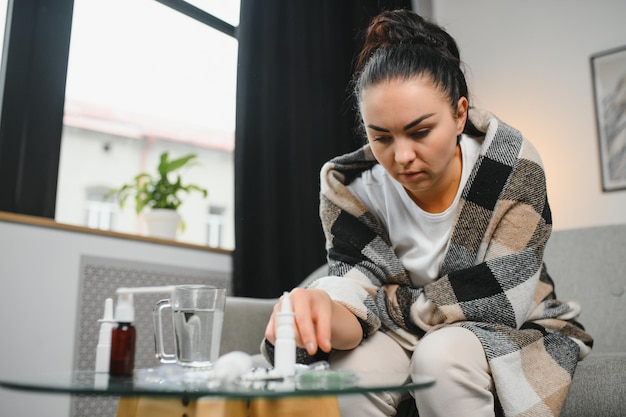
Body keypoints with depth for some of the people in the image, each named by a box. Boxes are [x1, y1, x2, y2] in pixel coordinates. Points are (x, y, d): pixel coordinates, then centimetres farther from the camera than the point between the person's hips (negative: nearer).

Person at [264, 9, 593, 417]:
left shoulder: (510, 163, -21)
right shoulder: (350, 184, -15)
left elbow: (503, 301, -22)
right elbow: (357, 294, -22)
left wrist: (386, 302, -17)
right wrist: (323, 314, -46)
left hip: (516, 335, -1)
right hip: (409, 335, 2)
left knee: (443, 354, -33)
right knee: (352, 364, -29)